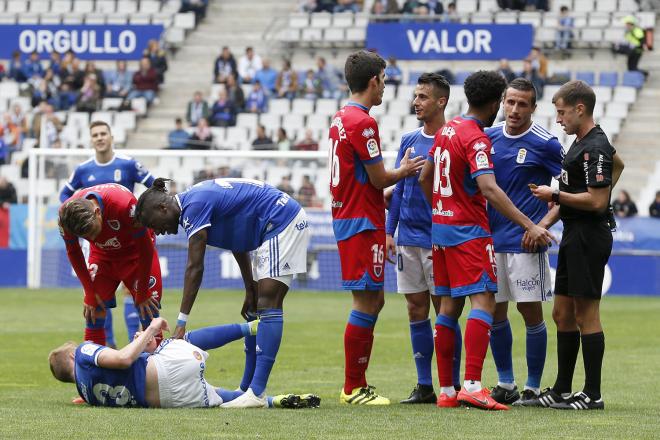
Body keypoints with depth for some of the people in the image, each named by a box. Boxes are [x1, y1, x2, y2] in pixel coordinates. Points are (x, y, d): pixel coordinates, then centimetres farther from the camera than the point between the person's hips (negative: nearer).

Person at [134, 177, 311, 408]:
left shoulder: (194, 206, -19)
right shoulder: (196, 200, 11)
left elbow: (195, 268, -21)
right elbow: (238, 240, 19)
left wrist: (181, 323, -19)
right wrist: (250, 290, 21)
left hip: (283, 222, -11)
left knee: (268, 305, -16)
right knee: (255, 308, 10)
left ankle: (257, 393, -22)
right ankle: (247, 388, 11)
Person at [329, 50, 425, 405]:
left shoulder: (341, 119, 14)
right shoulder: (363, 122, -16)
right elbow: (379, 178, -14)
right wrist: (404, 170, 5)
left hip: (346, 217, 10)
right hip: (363, 223, -10)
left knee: (374, 300, 15)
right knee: (366, 303, -6)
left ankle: (356, 384, 17)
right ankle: (353, 388, -2)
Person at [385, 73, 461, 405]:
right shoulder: (409, 141, 11)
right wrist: (389, 231, 8)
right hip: (408, 238, 6)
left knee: (444, 309, -3)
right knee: (416, 310, 6)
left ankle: (452, 385, 3)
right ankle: (424, 386, 11)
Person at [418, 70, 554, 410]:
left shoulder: (447, 130, 11)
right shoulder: (476, 138, -15)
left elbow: (425, 177, 20)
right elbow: (489, 189, -26)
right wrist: (529, 226, -30)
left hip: (440, 228, 9)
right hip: (469, 231, -9)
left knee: (449, 306, 10)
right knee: (484, 302, -13)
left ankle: (446, 391, 10)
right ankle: (472, 386, -26)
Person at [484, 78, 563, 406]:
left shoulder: (544, 143, -7)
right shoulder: (489, 137, 7)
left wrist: (545, 222, -9)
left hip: (526, 240, -5)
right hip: (491, 238, 5)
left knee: (530, 311, -2)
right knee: (495, 311, 7)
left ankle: (533, 388, 5)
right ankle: (505, 384, 18)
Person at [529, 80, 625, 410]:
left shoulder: (594, 148, -16)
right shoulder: (581, 143, 14)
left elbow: (596, 201, -22)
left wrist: (555, 196, -11)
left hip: (589, 236, -10)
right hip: (574, 236, 10)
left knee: (586, 314, -6)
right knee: (562, 313, 12)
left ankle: (592, 394, -3)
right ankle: (562, 389, 18)